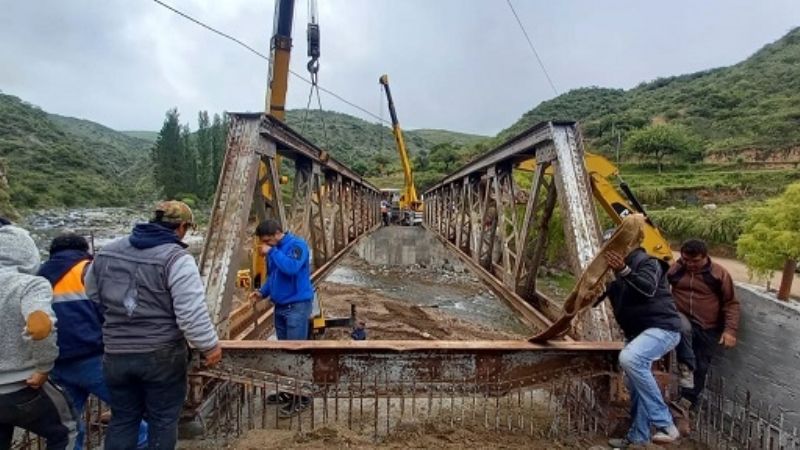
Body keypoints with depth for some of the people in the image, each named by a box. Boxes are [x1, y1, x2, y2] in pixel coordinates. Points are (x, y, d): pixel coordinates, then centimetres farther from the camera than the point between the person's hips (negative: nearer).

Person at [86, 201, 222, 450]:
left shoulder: (107, 252, 6)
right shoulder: (177, 258, -17)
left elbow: (91, 298, 18)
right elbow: (192, 314, -21)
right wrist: (210, 345, -9)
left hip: (115, 354, 6)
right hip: (162, 356, -5)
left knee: (122, 419, 20)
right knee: (163, 420, 11)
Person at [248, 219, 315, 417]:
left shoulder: (296, 244, -14)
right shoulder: (274, 250, 10)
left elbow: (291, 268, -31)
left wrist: (272, 252, -21)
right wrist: (262, 292, 5)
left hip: (297, 306, -8)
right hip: (280, 306, 9)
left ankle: (301, 397, 4)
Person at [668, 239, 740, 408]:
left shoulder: (719, 273, -5)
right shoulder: (675, 269, -2)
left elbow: (731, 303, -3)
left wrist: (730, 329, -12)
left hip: (708, 329, 1)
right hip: (682, 320, 0)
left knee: (701, 367, 5)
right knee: (683, 327, -37)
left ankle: (689, 399, 22)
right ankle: (686, 369, -28)